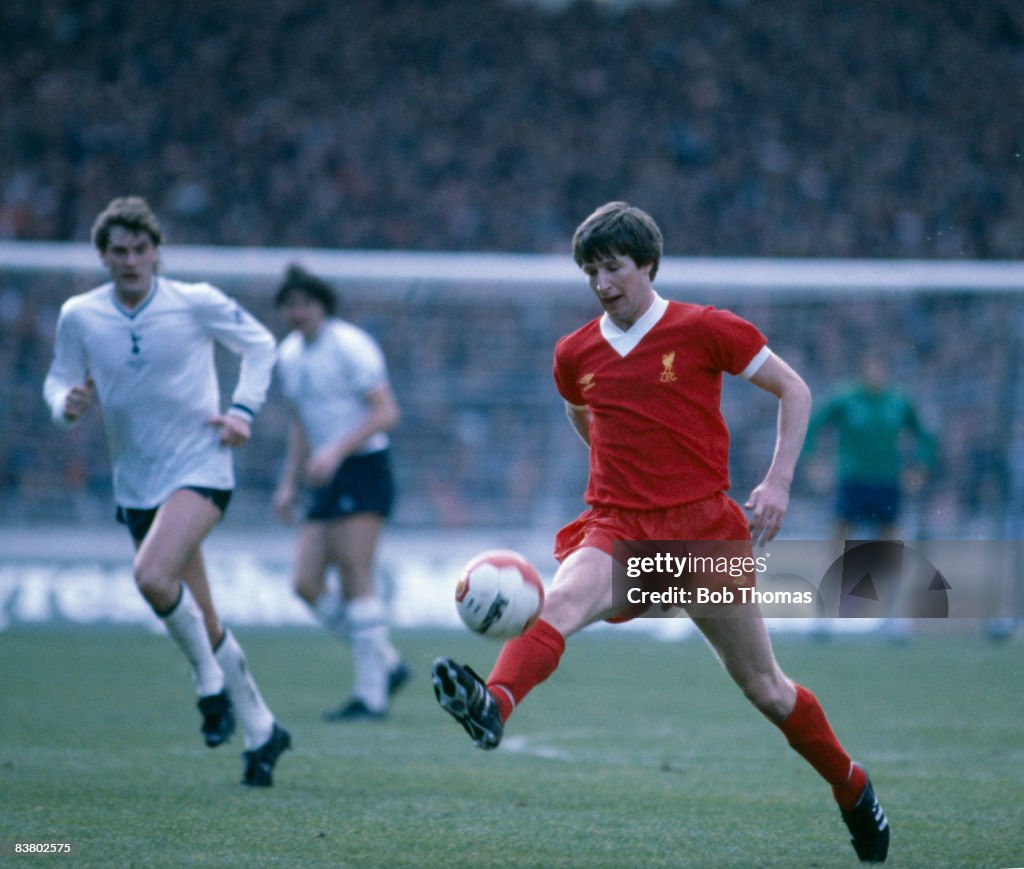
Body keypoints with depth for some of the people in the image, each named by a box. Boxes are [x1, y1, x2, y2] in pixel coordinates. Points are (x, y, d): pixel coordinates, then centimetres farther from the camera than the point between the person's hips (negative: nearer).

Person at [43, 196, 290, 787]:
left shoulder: (197, 303, -8)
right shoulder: (79, 317, -1)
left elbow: (260, 344, 6)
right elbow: (59, 381, 9)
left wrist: (243, 410, -6)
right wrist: (67, 405, -14)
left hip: (201, 468, -4)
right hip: (136, 483, 4)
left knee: (152, 575, -29)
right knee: (202, 622, 9)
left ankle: (212, 682, -6)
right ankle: (261, 732, 24)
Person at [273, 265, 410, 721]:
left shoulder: (350, 345, -10)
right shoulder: (289, 354, 14)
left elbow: (386, 412, -15)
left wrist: (336, 451, -24)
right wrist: (289, 483, 18)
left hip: (364, 469, -8)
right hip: (327, 480, 8)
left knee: (355, 576, -13)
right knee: (306, 583, 0)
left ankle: (371, 695, -10)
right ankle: (387, 664, 12)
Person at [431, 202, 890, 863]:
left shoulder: (705, 330, -4)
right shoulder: (576, 353, 7)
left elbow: (794, 390, 3)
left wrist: (779, 481, -6)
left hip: (703, 525, -2)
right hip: (616, 526, 2)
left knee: (762, 686, 7)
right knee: (563, 599, -33)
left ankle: (853, 789, 30)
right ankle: (493, 707, -59)